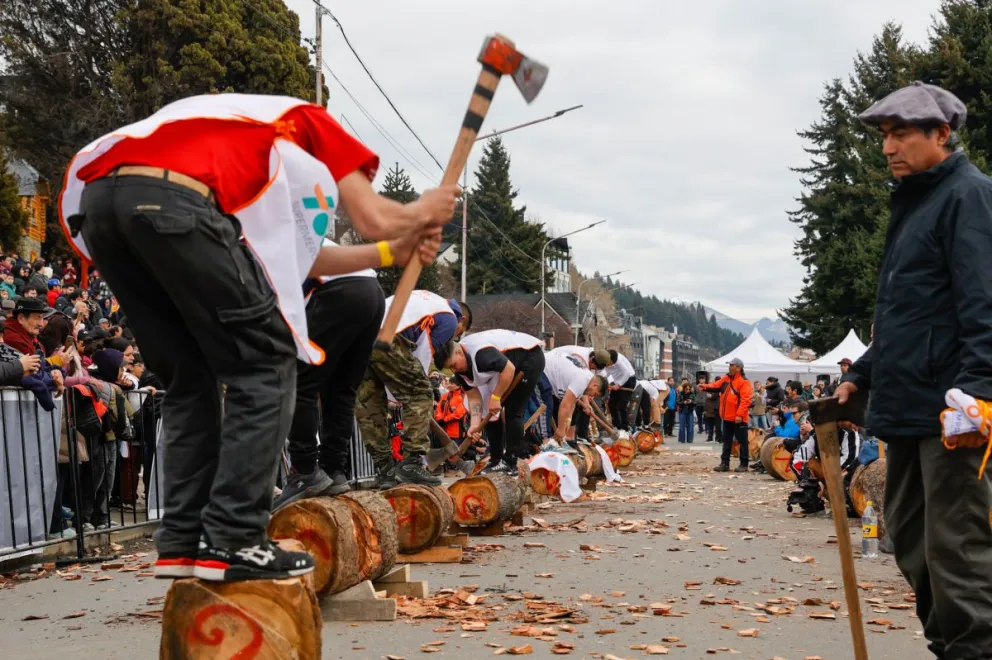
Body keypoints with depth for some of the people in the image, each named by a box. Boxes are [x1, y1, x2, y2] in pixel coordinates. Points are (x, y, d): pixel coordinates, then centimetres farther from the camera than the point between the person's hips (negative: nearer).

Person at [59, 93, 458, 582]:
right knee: (265, 363, 5)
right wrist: (423, 212, 39)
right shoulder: (312, 123, 27)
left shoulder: (235, 130, 44)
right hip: (173, 198, -7)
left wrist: (390, 253, 47)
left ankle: (182, 542, 12)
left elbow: (293, 256, 41)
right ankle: (233, 543, -3)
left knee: (188, 377, 19)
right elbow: (374, 219, 18)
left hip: (93, 198, 8)